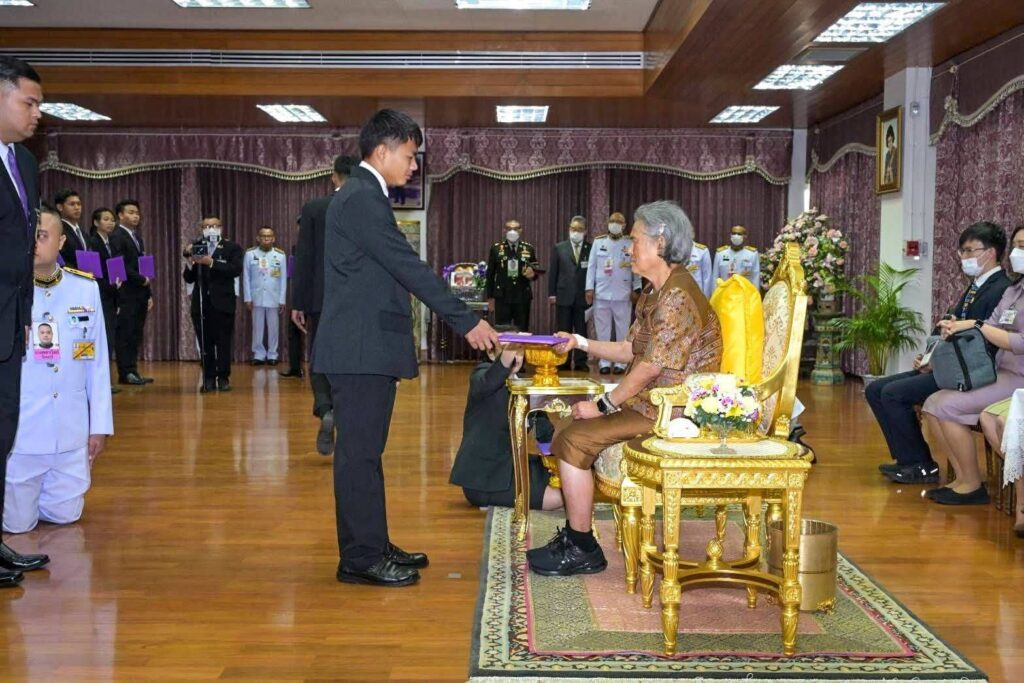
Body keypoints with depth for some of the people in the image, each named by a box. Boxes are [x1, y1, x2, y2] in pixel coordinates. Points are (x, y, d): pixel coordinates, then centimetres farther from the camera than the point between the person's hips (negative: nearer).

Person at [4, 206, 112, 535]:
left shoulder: (86, 288, -1)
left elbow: (97, 361, 4)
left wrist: (99, 424, 5)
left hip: (71, 429, 2)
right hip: (18, 430, -2)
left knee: (64, 514, 14)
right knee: (16, 522, 7)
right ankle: (16, 495, 40)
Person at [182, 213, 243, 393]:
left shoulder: (232, 248, 2)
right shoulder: (195, 248, 10)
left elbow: (236, 270, -14)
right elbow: (189, 278, 7)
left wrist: (211, 262, -20)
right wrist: (190, 261, -10)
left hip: (223, 302, -2)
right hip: (201, 303, 3)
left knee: (223, 343, 1)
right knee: (205, 343, 4)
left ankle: (223, 378, 9)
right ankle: (209, 379, 10)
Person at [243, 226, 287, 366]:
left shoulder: (280, 255, 1)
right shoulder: (250, 254, 1)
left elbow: (283, 279, 3)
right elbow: (246, 278, 3)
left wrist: (282, 300, 0)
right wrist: (248, 298, 0)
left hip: (274, 297, 0)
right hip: (256, 297, 0)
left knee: (273, 327, 4)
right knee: (257, 327, 4)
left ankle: (272, 355, 12)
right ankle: (259, 354, 11)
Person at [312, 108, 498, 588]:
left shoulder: (363, 196, 18)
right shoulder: (362, 200, -15)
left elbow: (395, 271, 20)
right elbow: (410, 268, -18)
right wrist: (466, 322, -14)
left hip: (367, 348, 11)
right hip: (360, 350, -11)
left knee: (364, 451, 15)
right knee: (359, 453, -4)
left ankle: (372, 545, 24)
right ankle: (360, 558, 5)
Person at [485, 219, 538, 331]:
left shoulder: (529, 248, 7)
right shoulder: (496, 248, 5)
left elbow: (536, 270, 12)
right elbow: (490, 274, 7)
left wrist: (532, 273, -12)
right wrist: (490, 297, 4)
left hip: (523, 297, 1)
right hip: (502, 297, -1)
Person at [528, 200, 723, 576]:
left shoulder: (677, 296, -19)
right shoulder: (654, 294, 14)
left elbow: (650, 367, -23)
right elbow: (631, 351, 17)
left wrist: (603, 405, -16)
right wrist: (581, 343, 13)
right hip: (647, 402, 11)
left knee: (574, 439, -18)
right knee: (563, 428, 9)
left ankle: (582, 550, -5)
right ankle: (574, 534, 14)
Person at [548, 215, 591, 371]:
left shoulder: (591, 249, 2)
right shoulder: (559, 248, 8)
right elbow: (553, 272, 8)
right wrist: (551, 293, 2)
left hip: (583, 296, -1)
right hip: (564, 296, 1)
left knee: (582, 331, 3)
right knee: (563, 331, 5)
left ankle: (580, 362, 9)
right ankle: (563, 361, 11)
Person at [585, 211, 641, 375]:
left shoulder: (631, 244, 2)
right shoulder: (598, 242, 6)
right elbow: (591, 266, 6)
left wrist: (636, 289, -6)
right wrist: (589, 287, 0)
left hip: (623, 294, -1)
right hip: (601, 293, 1)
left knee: (622, 329, 3)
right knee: (603, 329, 5)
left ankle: (620, 362, 10)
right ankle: (604, 362, 12)